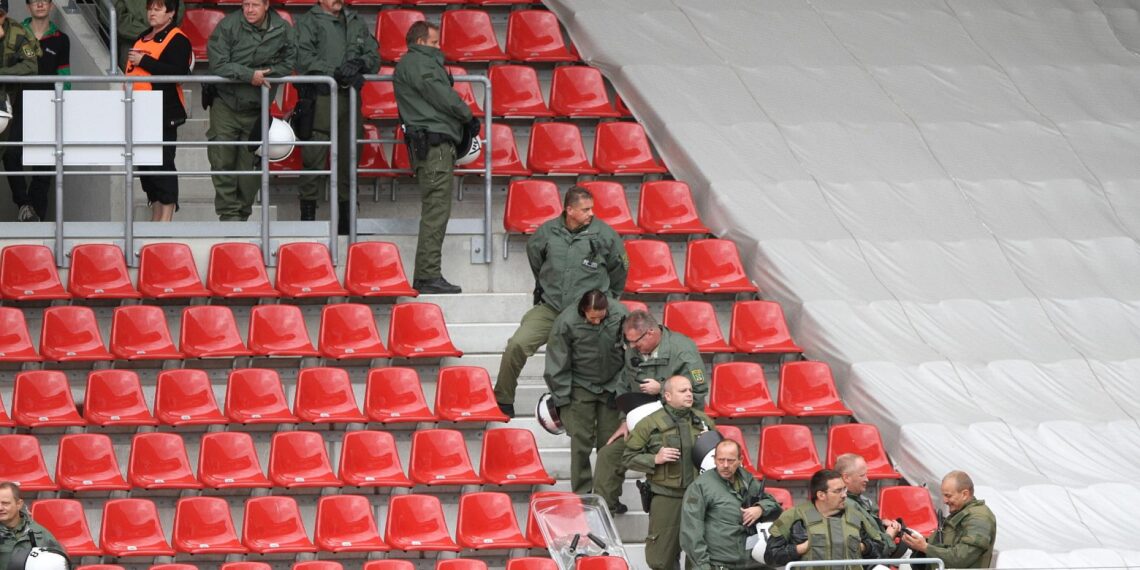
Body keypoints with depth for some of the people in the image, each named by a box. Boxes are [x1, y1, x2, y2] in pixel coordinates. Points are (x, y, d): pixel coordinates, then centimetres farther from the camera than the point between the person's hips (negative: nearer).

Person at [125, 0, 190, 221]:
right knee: (144, 166, 10)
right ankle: (155, 217, 16)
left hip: (163, 115, -9)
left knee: (162, 165, -9)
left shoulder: (177, 40, -7)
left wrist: (144, 61, -19)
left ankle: (166, 217, -8)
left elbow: (179, 72, -21)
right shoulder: (142, 39, 20)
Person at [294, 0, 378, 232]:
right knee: (314, 160, -7)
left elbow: (374, 55, 14)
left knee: (348, 158, 7)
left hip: (350, 98, 5)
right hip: (319, 97, -5)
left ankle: (346, 220, 14)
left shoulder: (357, 23, 18)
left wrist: (359, 64, -8)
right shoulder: (308, 22, 2)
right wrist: (337, 72, -18)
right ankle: (307, 216, -3)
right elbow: (305, 60, -11)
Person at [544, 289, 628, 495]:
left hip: (611, 386, 2)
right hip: (581, 388, -2)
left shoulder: (620, 315, -14)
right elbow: (558, 365, -8)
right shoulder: (566, 322, -18)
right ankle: (581, 495, 6)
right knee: (581, 443, -3)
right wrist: (561, 399, -7)